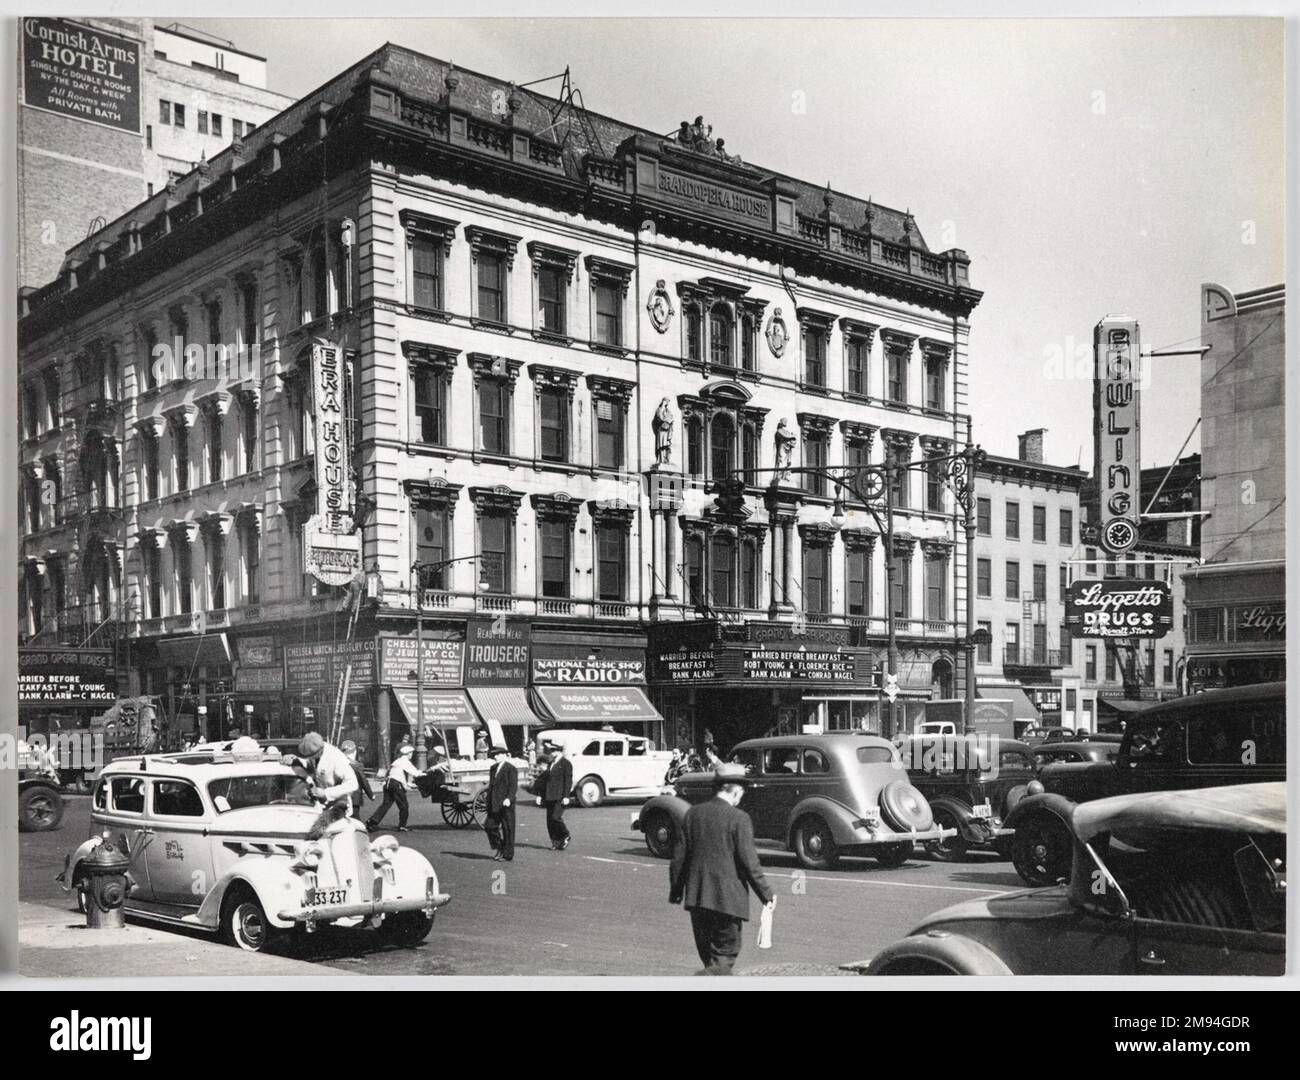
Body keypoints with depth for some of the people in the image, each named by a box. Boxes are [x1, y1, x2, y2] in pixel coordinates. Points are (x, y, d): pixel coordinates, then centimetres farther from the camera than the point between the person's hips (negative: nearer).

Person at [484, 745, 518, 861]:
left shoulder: (511, 768, -8)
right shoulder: (493, 768, 16)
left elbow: (513, 786, -15)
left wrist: (509, 798, -27)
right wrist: (489, 801, 18)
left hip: (505, 804, -7)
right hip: (493, 805, 7)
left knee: (507, 829, 1)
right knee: (490, 826, 4)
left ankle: (507, 854, 8)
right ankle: (499, 848, 21)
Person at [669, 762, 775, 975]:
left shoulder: (693, 813, 4)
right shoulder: (739, 818, -12)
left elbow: (679, 856, 8)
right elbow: (748, 860, -13)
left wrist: (676, 890, 17)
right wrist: (766, 893, -3)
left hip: (697, 896, 6)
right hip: (727, 898, -6)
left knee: (708, 953, 18)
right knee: (725, 954, 4)